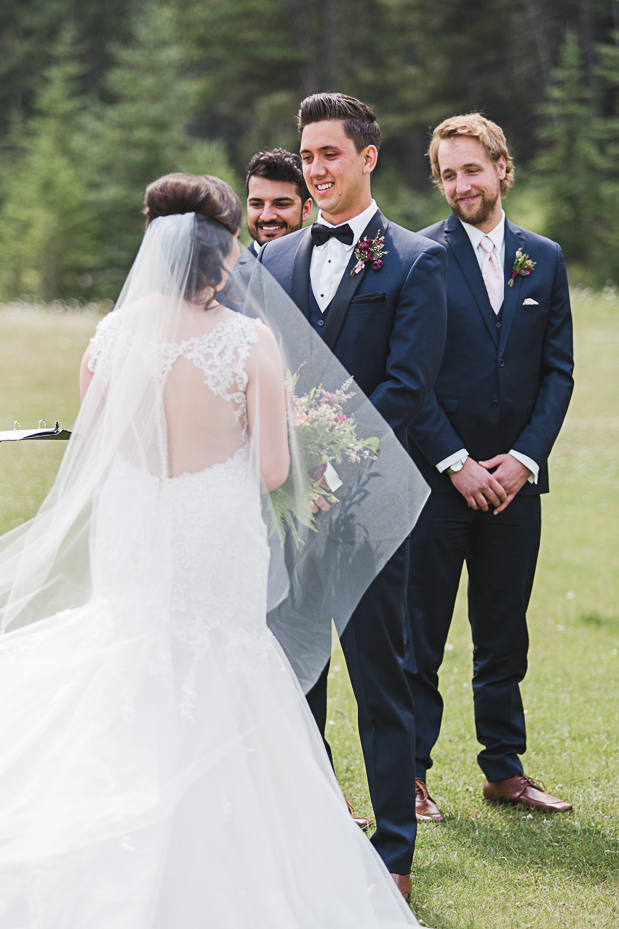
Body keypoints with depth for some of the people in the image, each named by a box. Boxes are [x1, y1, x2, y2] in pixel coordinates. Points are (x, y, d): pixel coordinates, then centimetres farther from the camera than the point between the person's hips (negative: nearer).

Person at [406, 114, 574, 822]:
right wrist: (457, 462, -11)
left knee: (505, 633, 10)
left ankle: (505, 768, 20)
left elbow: (558, 371, 8)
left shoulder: (544, 259, 10)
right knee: (419, 634, 1)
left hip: (513, 478, 4)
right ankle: (410, 775, 8)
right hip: (434, 474, -3)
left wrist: (524, 458, -5)